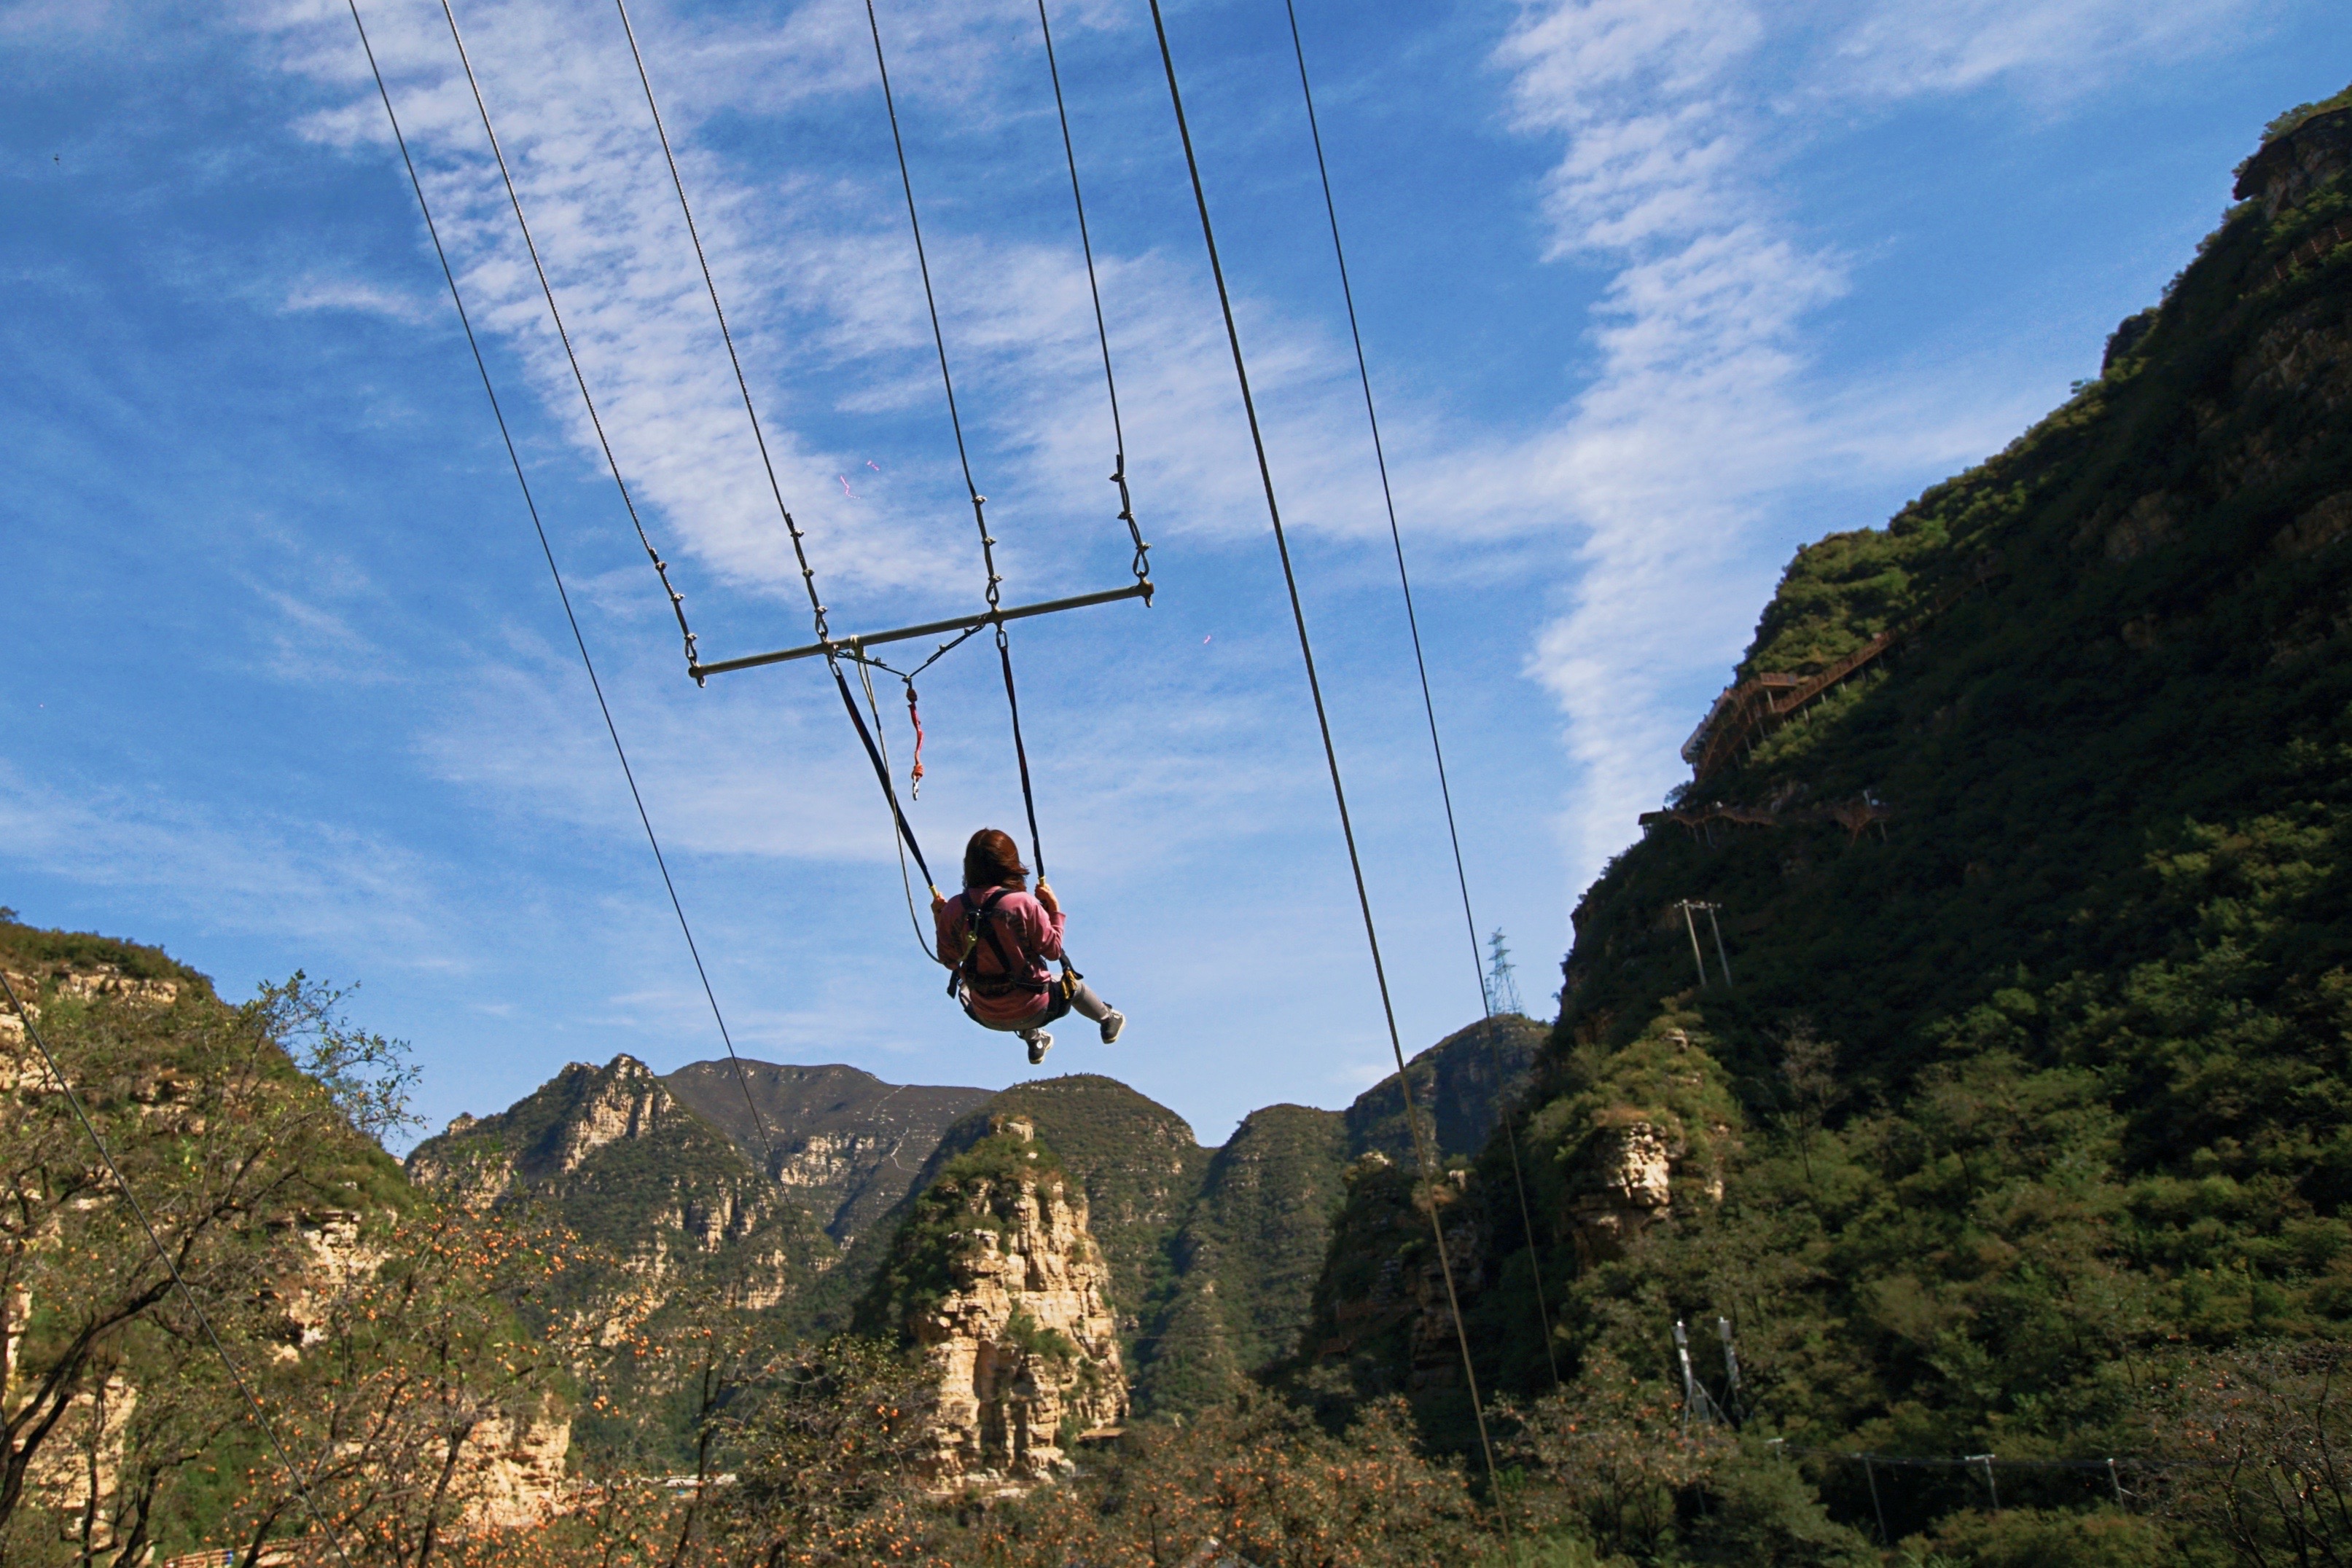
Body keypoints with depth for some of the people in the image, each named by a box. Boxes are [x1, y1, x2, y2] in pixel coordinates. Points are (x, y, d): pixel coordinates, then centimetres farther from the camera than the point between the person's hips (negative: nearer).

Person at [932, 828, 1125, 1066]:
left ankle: (1033, 1040, 63)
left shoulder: (953, 909, -15)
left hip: (986, 1017, 3)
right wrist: (1055, 910, -4)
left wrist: (938, 918, 5)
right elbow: (1053, 951, -14)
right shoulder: (1025, 905, -24)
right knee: (1073, 984, 29)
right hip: (1031, 1011, -3)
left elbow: (949, 961, -2)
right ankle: (1108, 1020, 59)